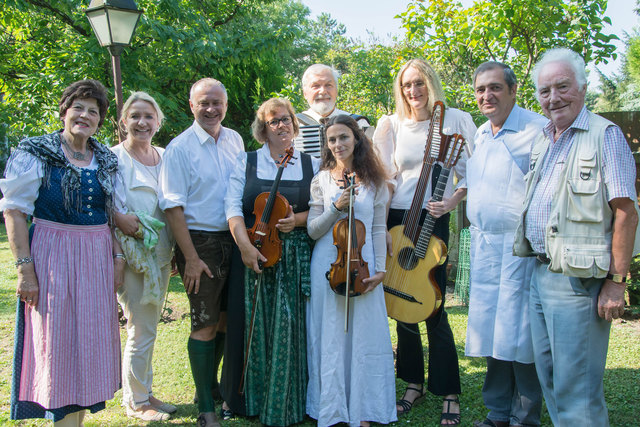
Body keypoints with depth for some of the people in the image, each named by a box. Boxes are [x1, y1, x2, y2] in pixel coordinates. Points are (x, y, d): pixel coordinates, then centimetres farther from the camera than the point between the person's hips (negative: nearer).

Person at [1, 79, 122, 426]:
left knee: (92, 341, 9)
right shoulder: (34, 154, -5)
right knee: (58, 341, 1)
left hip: (97, 259, 5)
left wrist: (117, 257, 7)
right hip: (53, 257, -5)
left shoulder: (106, 160, 11)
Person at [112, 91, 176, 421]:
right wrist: (120, 218, -29)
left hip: (160, 254, 6)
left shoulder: (165, 156, 10)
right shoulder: (114, 157, -8)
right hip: (132, 256, -6)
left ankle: (145, 393, 30)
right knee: (141, 331, 0)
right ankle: (135, 402, 17)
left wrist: (175, 249, 11)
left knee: (149, 328, 16)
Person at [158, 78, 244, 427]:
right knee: (205, 324, -1)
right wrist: (191, 258, -15)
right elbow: (173, 206, -11)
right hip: (200, 241, -5)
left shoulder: (234, 140, 9)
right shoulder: (180, 148, -7)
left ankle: (213, 384, 33)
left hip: (233, 240, 6)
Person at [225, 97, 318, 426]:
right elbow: (233, 207, -2)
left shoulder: (311, 164, 10)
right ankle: (253, 399, 19)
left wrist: (298, 219, -13)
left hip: (296, 259, 0)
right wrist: (245, 245, -15)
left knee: (290, 328, -1)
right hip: (255, 253, 0)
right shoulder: (246, 162, 7)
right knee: (256, 328, 3)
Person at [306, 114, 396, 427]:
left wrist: (379, 269, -3)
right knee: (330, 335, 4)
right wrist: (336, 207, -14)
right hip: (327, 265, 0)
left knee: (364, 335, 3)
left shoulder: (374, 181, 6)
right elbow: (313, 229, 1)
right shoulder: (321, 180, 5)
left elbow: (379, 229, 5)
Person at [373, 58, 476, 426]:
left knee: (433, 308, -6)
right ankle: (414, 383, 25)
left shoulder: (455, 120, 2)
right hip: (396, 220, 4)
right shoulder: (393, 125, 10)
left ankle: (449, 393, 10)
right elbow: (385, 178, 10)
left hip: (433, 221, -4)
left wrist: (452, 201, -13)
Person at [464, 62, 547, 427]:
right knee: (492, 332, 12)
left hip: (520, 246, -7)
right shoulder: (480, 134, 15)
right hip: (483, 246, 7)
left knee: (520, 336, -2)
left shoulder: (537, 129, -10)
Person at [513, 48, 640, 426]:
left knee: (576, 384, -2)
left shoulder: (605, 135, -8)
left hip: (578, 278, -8)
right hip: (540, 272, 8)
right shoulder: (543, 142, 15)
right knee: (549, 373, 15)